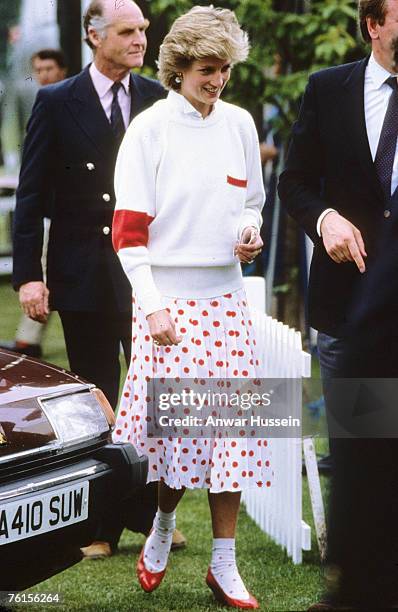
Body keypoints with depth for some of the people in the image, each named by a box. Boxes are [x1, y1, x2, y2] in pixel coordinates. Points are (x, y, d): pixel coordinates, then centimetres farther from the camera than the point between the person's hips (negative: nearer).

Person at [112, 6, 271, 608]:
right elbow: (128, 230, -7)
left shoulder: (239, 124, 8)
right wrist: (153, 306, -15)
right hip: (166, 296, -4)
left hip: (224, 295, 4)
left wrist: (250, 229, -1)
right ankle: (163, 524, 22)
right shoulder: (150, 129, -5)